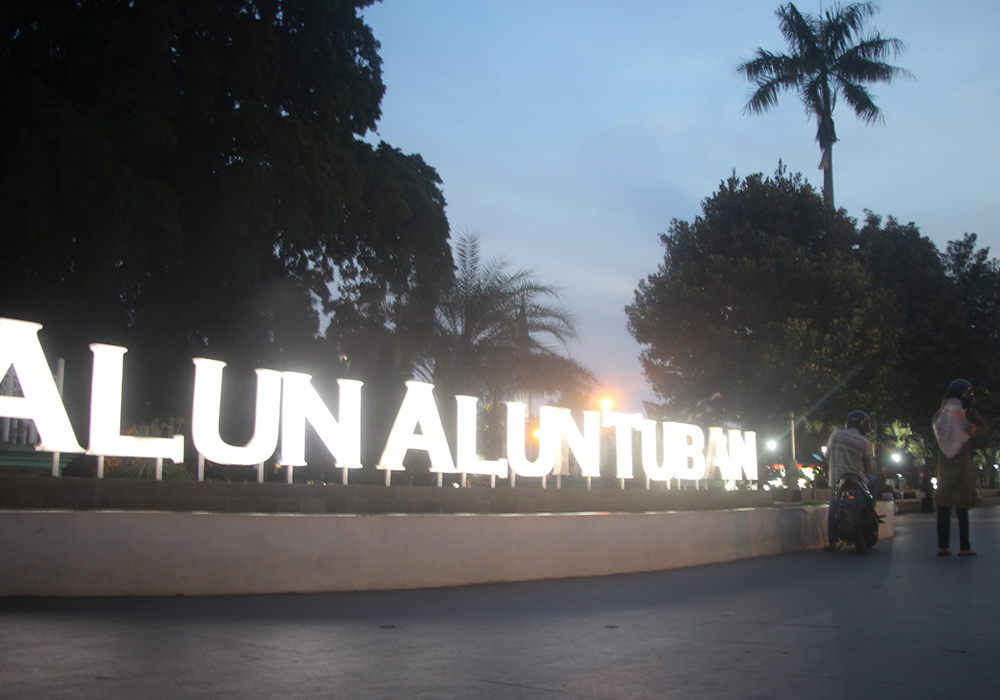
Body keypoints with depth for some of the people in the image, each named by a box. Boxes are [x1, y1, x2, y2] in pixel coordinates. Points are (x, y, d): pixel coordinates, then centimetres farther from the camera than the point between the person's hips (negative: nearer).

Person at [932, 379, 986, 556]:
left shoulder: (940, 414, 7)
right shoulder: (959, 412, -12)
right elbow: (981, 428, -6)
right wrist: (972, 407, 0)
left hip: (944, 466, 6)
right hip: (960, 465, -6)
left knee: (944, 507, 5)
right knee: (962, 508, -4)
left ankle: (943, 546, 5)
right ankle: (964, 547, -4)